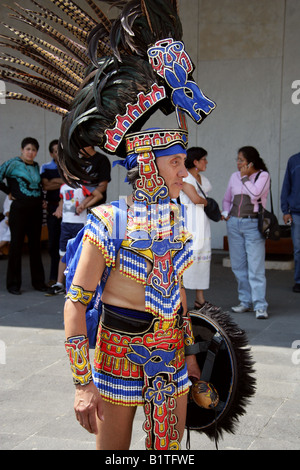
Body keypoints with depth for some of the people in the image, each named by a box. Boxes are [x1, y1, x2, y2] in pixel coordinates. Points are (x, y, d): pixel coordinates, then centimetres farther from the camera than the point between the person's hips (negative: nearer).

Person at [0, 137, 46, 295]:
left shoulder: (36, 166, 13)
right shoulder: (13, 163, -6)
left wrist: (41, 199, 11)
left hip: (36, 209, 6)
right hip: (19, 209, -6)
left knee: (35, 245, 9)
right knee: (16, 245, -1)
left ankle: (38, 281, 17)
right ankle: (13, 284, 5)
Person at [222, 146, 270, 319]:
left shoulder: (263, 175, -2)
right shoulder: (235, 176, 12)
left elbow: (255, 194, -19)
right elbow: (227, 199, 23)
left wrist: (245, 177, -9)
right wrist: (226, 213, 6)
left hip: (253, 224, -6)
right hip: (234, 224, 6)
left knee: (256, 267, -10)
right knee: (239, 266, 8)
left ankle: (260, 306, -10)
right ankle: (246, 302, 17)